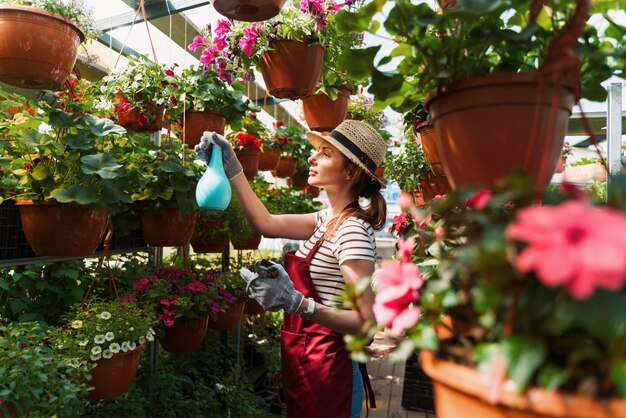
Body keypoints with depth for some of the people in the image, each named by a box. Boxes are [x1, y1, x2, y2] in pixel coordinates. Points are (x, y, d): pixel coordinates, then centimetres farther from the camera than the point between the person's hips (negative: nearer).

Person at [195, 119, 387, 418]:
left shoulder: (353, 231, -22)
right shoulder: (329, 219, 4)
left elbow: (366, 324, -25)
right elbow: (267, 223, 7)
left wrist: (296, 302, -35)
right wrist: (231, 167, 5)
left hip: (327, 374, -8)